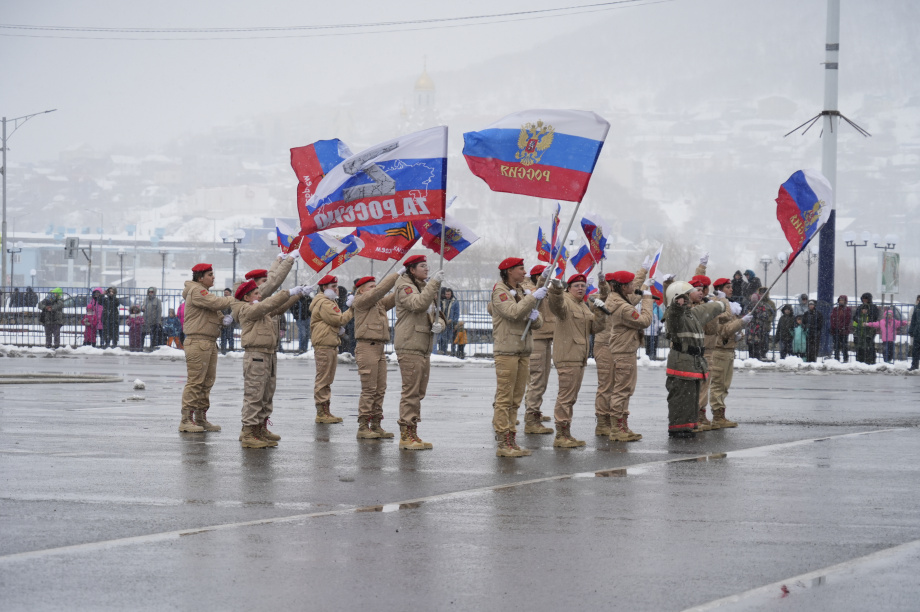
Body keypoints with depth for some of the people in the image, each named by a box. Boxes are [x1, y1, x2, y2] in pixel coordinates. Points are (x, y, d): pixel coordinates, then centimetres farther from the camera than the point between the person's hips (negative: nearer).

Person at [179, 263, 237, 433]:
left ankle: (201, 419, 17)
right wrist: (235, 299, -11)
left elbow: (215, 312, 24)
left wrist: (224, 319, 4)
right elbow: (215, 303, -21)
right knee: (195, 381, -11)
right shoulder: (196, 291, -9)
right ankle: (186, 420, -10)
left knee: (207, 382, 12)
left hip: (210, 343, 10)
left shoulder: (204, 292, 24)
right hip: (197, 341, -10)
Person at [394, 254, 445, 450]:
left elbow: (435, 313, 21)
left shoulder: (424, 287, 22)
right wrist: (434, 283, -26)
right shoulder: (405, 287, -7)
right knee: (411, 392, -10)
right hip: (409, 347, -9)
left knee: (418, 393, 10)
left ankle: (413, 434, 15)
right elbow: (419, 304, -26)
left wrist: (439, 324, -1)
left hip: (424, 347, 9)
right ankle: (406, 436, -9)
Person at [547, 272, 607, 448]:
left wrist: (599, 311, 0)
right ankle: (561, 435, -9)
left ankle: (566, 434, 21)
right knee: (566, 396, -10)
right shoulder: (565, 301, -8)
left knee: (571, 397, 14)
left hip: (579, 357, 9)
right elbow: (556, 305, -33)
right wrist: (555, 290, -52)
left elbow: (596, 328, 14)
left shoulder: (584, 306, 19)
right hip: (567, 357, -9)